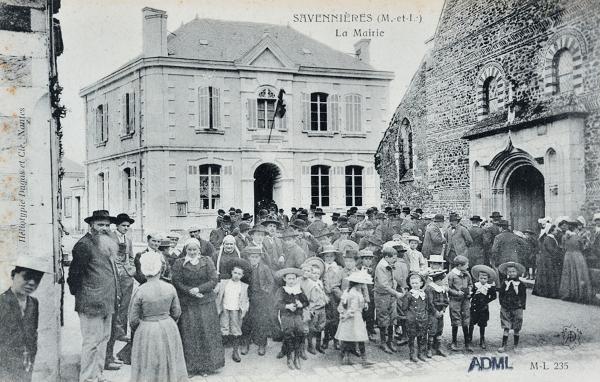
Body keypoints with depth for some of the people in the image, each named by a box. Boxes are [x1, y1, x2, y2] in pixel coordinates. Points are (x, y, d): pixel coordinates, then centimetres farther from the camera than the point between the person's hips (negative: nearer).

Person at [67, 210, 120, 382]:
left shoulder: (109, 244, 14)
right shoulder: (84, 245, -14)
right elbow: (74, 274, -12)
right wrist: (79, 294, -6)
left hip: (107, 302, 9)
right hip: (91, 303, -9)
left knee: (103, 339, 17)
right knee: (92, 342, -2)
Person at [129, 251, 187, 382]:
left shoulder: (139, 291, -16)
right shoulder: (170, 288, -8)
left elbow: (133, 320, -9)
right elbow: (176, 313, 3)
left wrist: (138, 329, 12)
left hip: (147, 332, -3)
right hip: (169, 330, 3)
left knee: (148, 370, 12)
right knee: (170, 363, 19)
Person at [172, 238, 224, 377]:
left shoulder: (207, 261, 3)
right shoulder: (179, 263, 2)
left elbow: (214, 280, -4)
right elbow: (176, 282, -5)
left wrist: (199, 289, -15)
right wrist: (190, 291, -19)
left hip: (206, 303, 1)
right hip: (186, 305, 0)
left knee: (206, 333, 2)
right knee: (189, 335, 1)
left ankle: (205, 366, 13)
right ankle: (190, 367, 10)